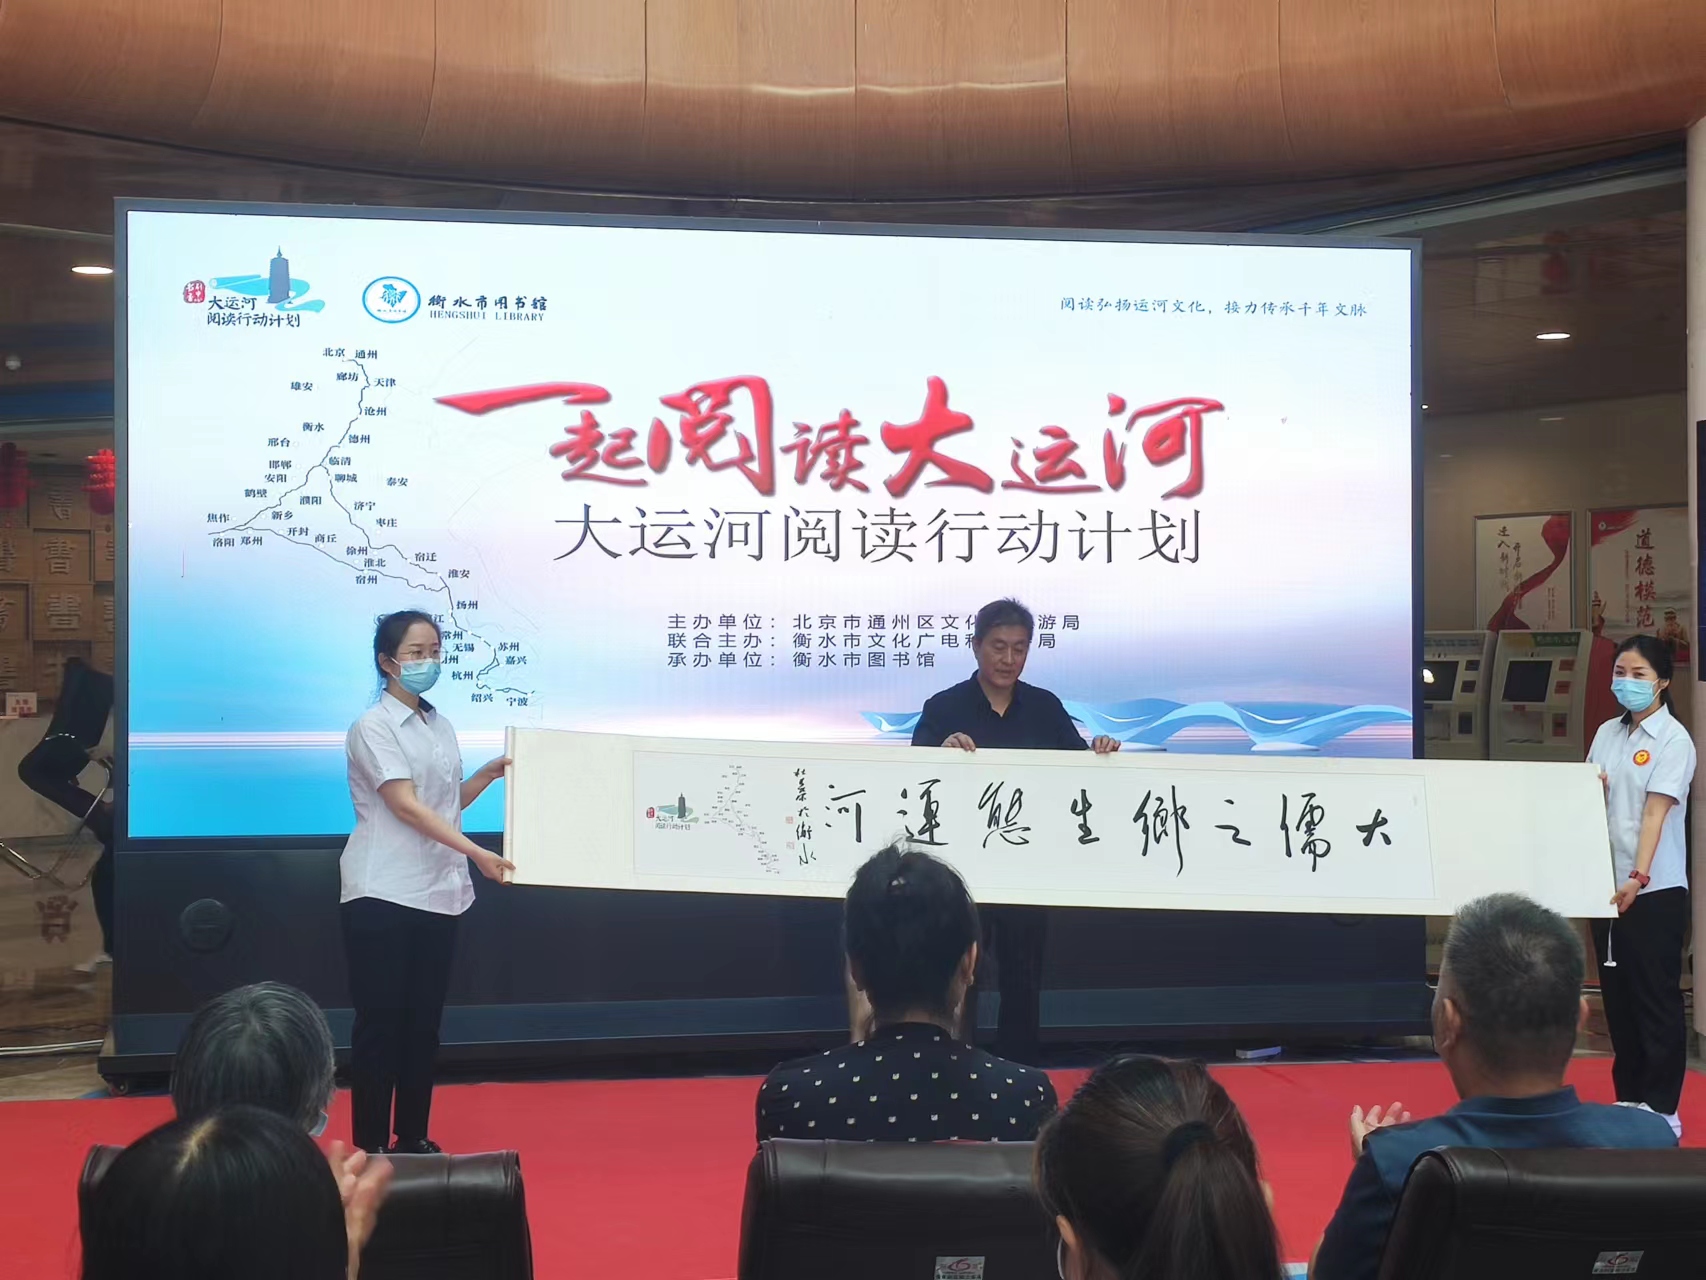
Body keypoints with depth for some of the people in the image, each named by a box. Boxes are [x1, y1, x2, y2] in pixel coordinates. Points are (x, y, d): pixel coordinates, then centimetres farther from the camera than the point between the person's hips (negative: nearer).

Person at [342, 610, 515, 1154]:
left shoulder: (439, 725, 12)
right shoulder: (374, 727, -10)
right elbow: (406, 806, -20)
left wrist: (491, 773, 3)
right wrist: (476, 853, -26)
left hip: (438, 893, 7)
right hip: (383, 895, -7)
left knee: (424, 1020, 10)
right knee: (380, 1021, -2)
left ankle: (413, 1138, 19)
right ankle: (370, 1145, 5)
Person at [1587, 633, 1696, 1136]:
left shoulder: (1673, 739, -8)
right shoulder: (1607, 734, 10)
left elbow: (1655, 811, -17)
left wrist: (1639, 877, -25)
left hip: (1655, 890, -6)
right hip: (1606, 884, 6)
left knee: (1656, 999, -1)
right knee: (1617, 994, 11)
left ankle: (1661, 1108, 6)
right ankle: (1628, 1098, 20)